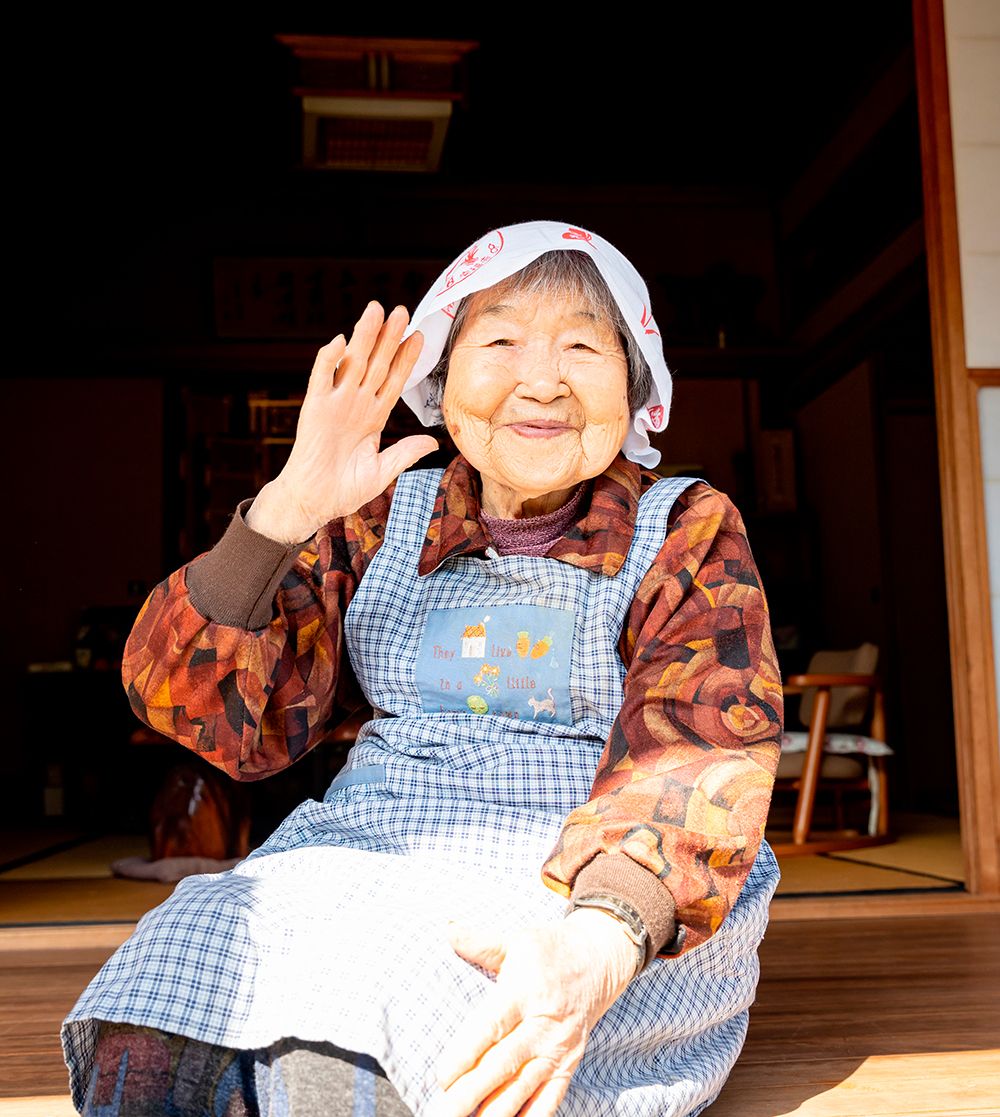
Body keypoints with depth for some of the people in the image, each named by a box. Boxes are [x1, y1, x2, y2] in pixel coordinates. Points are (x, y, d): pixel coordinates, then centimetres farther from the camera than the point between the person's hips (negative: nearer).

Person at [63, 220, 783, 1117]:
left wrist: (602, 938, -35)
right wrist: (288, 510, -15)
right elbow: (219, 717, 0)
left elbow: (700, 746, -15)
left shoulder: (687, 532, 2)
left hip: (593, 889, -2)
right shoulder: (380, 522, 8)